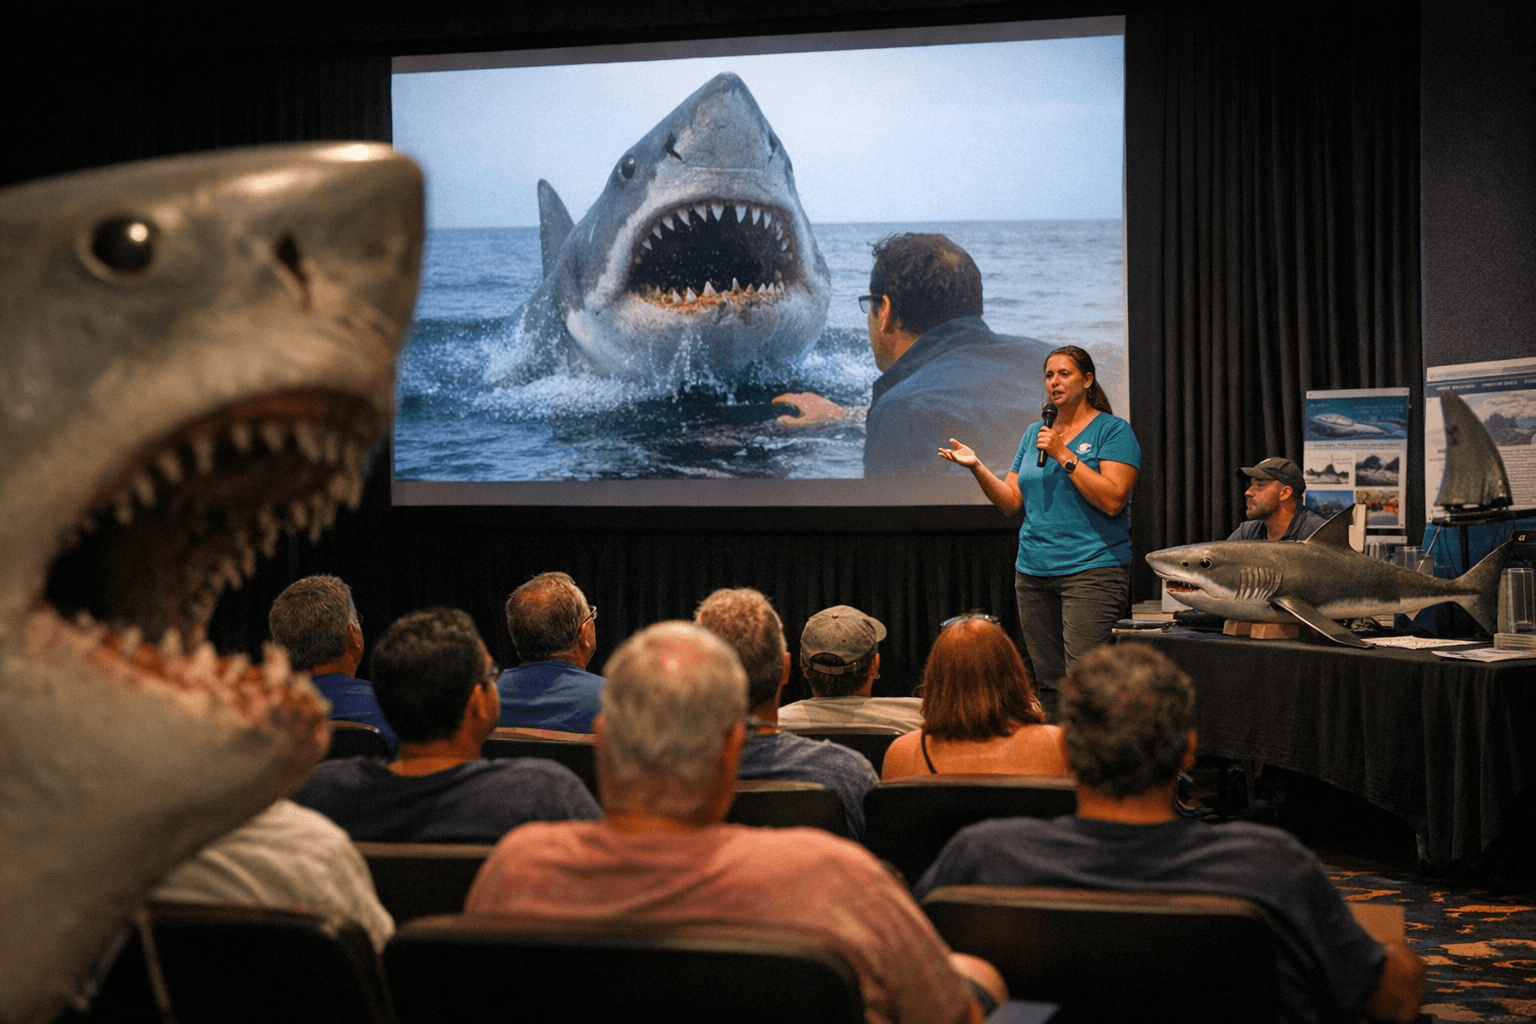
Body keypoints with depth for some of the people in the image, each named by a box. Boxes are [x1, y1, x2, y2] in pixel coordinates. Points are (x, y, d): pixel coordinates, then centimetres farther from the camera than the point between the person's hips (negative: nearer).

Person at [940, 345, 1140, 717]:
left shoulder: (1113, 430, -1)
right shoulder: (1034, 433, 17)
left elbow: (1113, 500, -14)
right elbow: (1011, 502, 14)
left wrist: (1064, 455, -15)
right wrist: (976, 467, -1)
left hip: (1091, 570, -6)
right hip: (1033, 572, 6)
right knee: (1047, 682, 7)